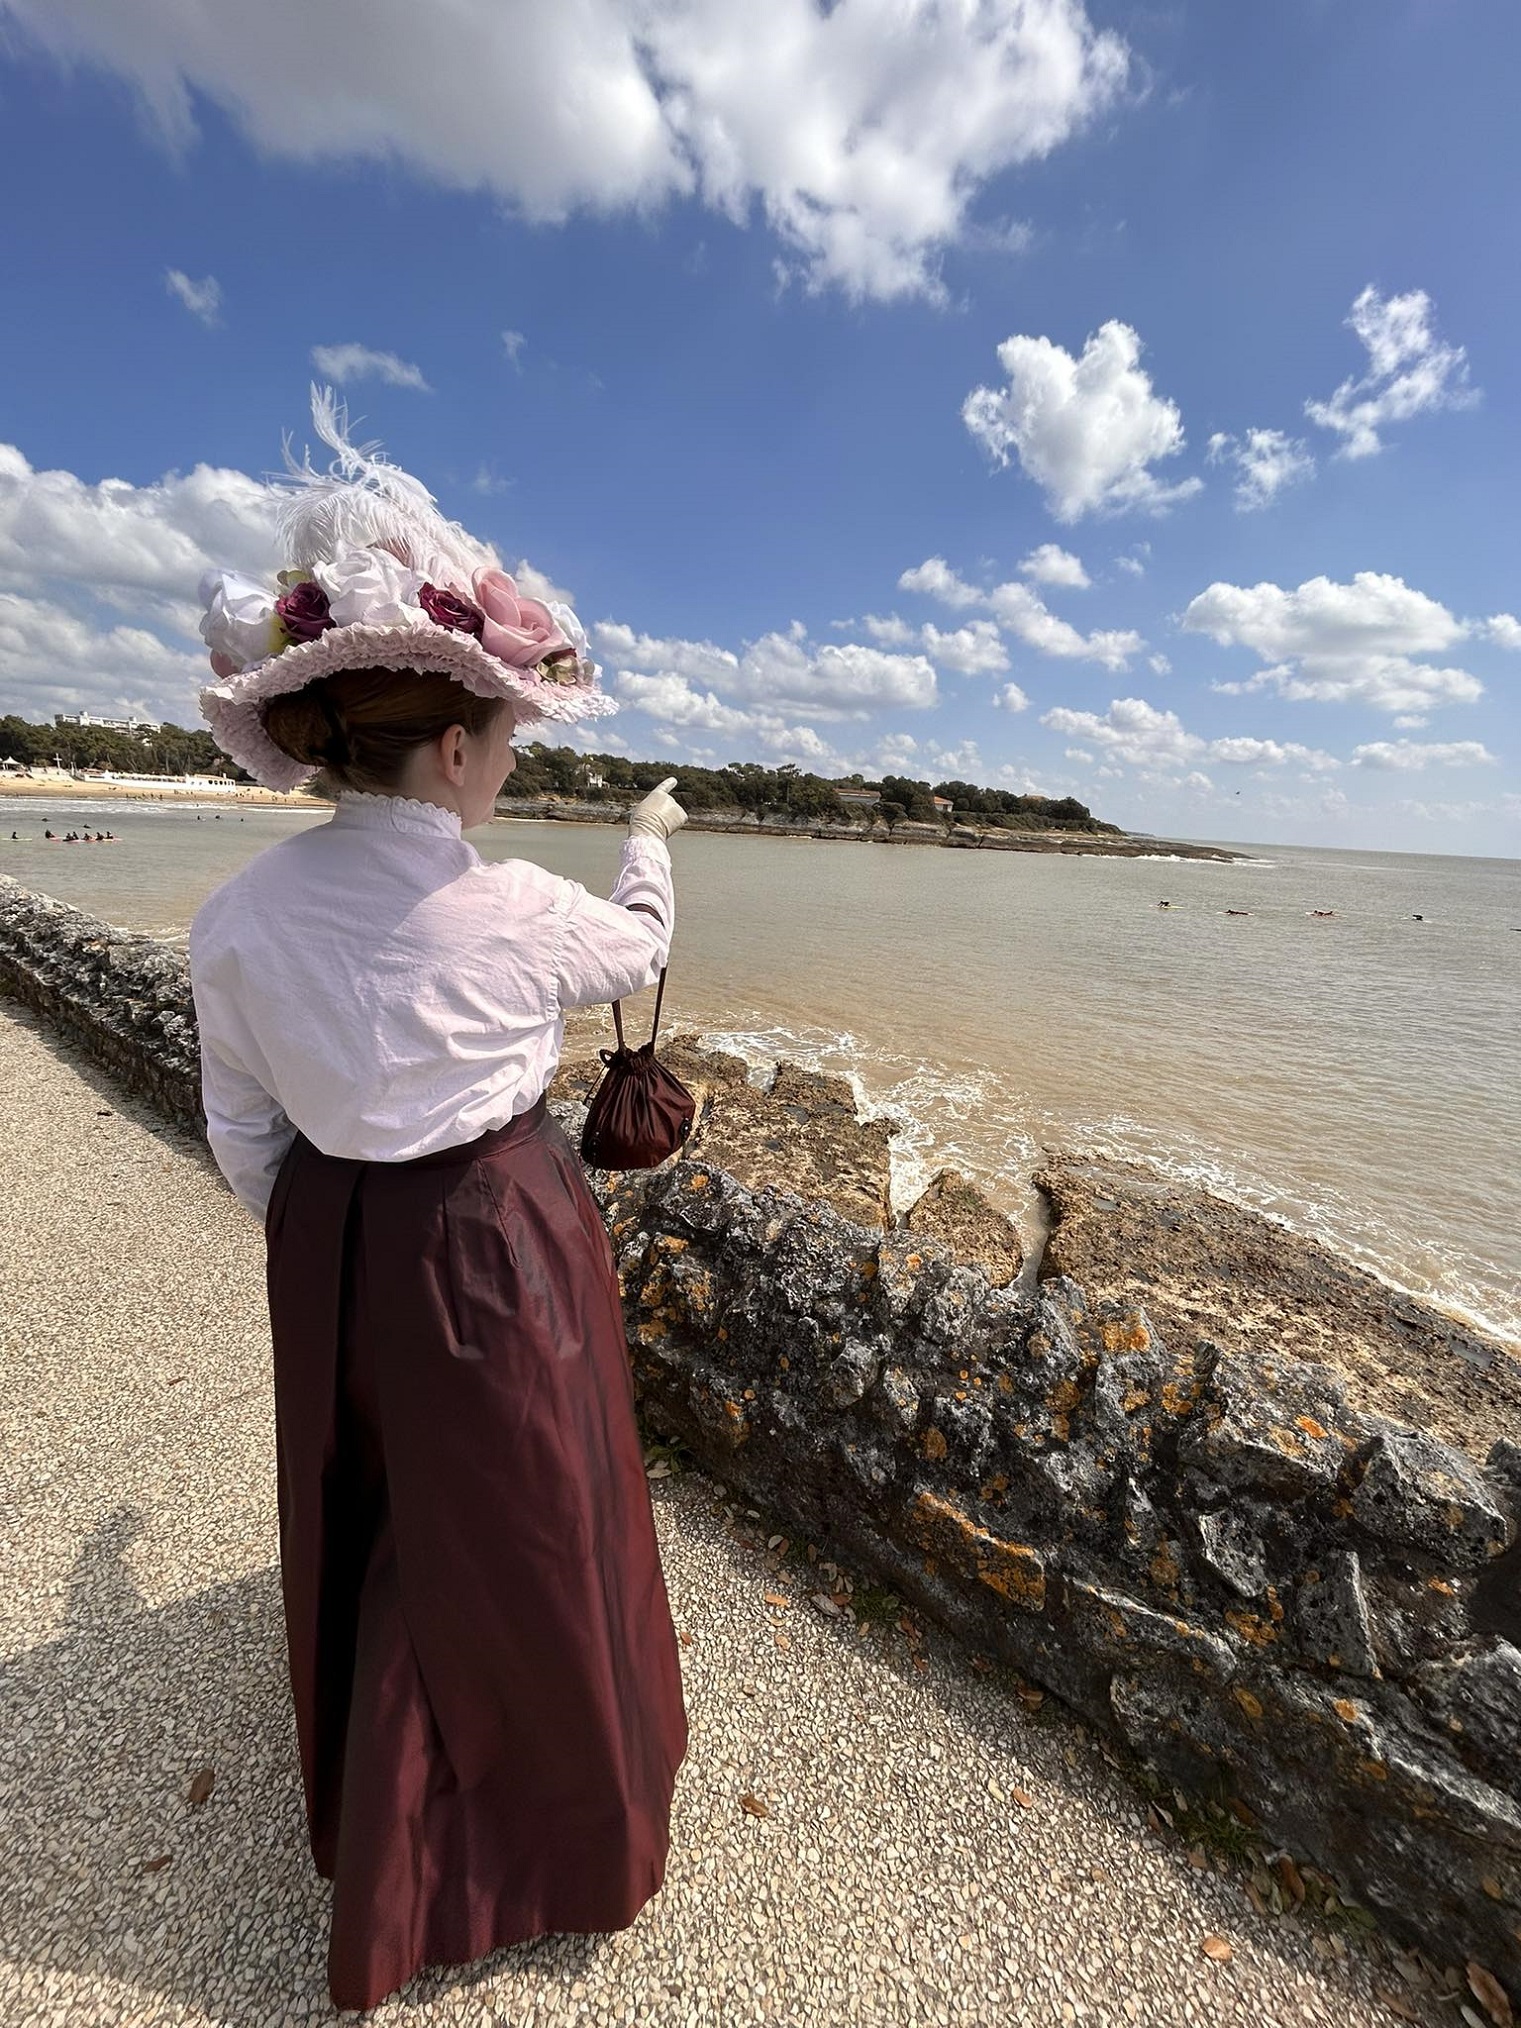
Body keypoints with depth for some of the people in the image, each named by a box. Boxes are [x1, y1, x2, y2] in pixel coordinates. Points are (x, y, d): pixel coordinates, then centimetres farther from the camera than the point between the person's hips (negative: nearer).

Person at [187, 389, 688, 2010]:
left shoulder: (236, 919, -9)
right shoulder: (515, 911, -22)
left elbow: (246, 1134, 1)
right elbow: (636, 947, 0)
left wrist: (310, 1247, 17)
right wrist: (651, 839, 20)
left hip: (332, 1252, 6)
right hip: (492, 1250, -5)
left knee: (362, 1529, 29)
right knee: (510, 1544, 19)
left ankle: (370, 1832, 61)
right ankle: (548, 1826, 49)